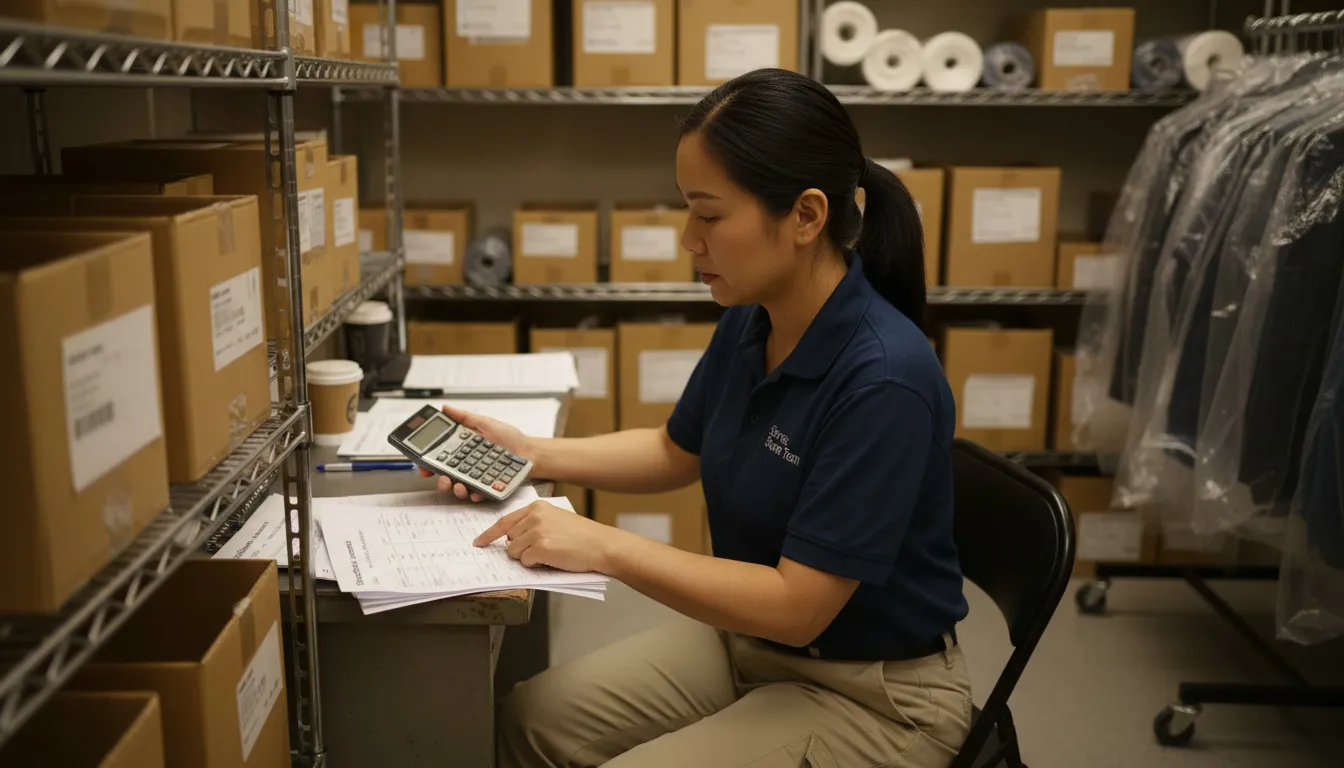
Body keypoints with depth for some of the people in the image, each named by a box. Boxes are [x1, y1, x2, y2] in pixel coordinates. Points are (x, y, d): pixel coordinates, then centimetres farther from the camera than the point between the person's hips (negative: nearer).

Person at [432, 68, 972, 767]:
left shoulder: (883, 379, -30)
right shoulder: (749, 321, -6)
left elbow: (796, 606, -27)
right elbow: (677, 452, 13)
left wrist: (602, 545, -25)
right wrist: (533, 454, 1)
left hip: (873, 696, -7)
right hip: (748, 639, 7)